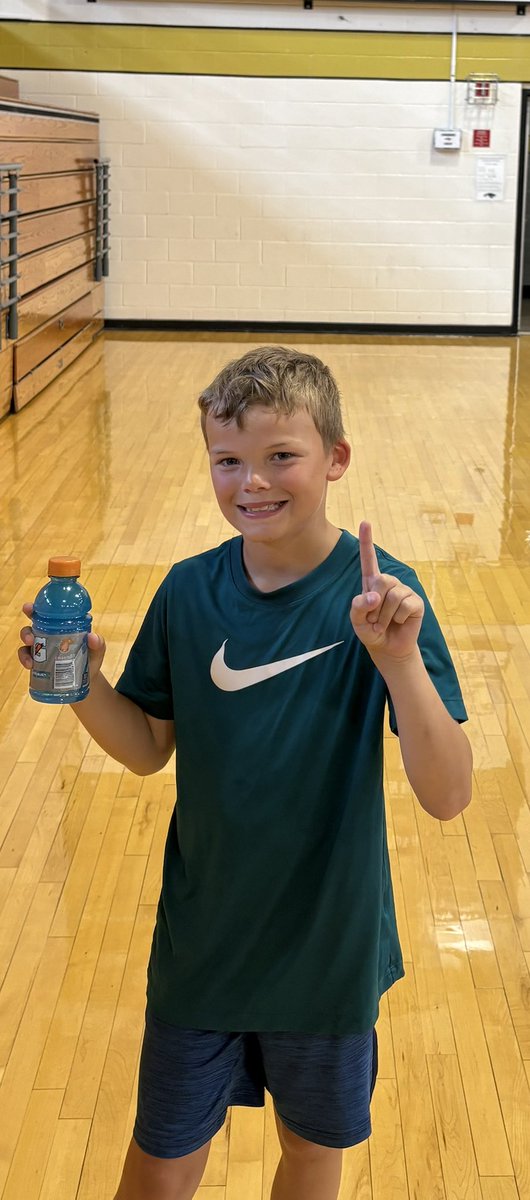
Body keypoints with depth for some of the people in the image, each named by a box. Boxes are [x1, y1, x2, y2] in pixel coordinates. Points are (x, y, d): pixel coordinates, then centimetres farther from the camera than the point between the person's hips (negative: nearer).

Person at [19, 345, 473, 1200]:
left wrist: (400, 659, -38)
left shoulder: (379, 595, -18)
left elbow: (448, 796, -23)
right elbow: (149, 749, 2)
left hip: (328, 949, -1)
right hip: (200, 944, 2)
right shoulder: (189, 591, -8)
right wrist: (82, 684, -17)